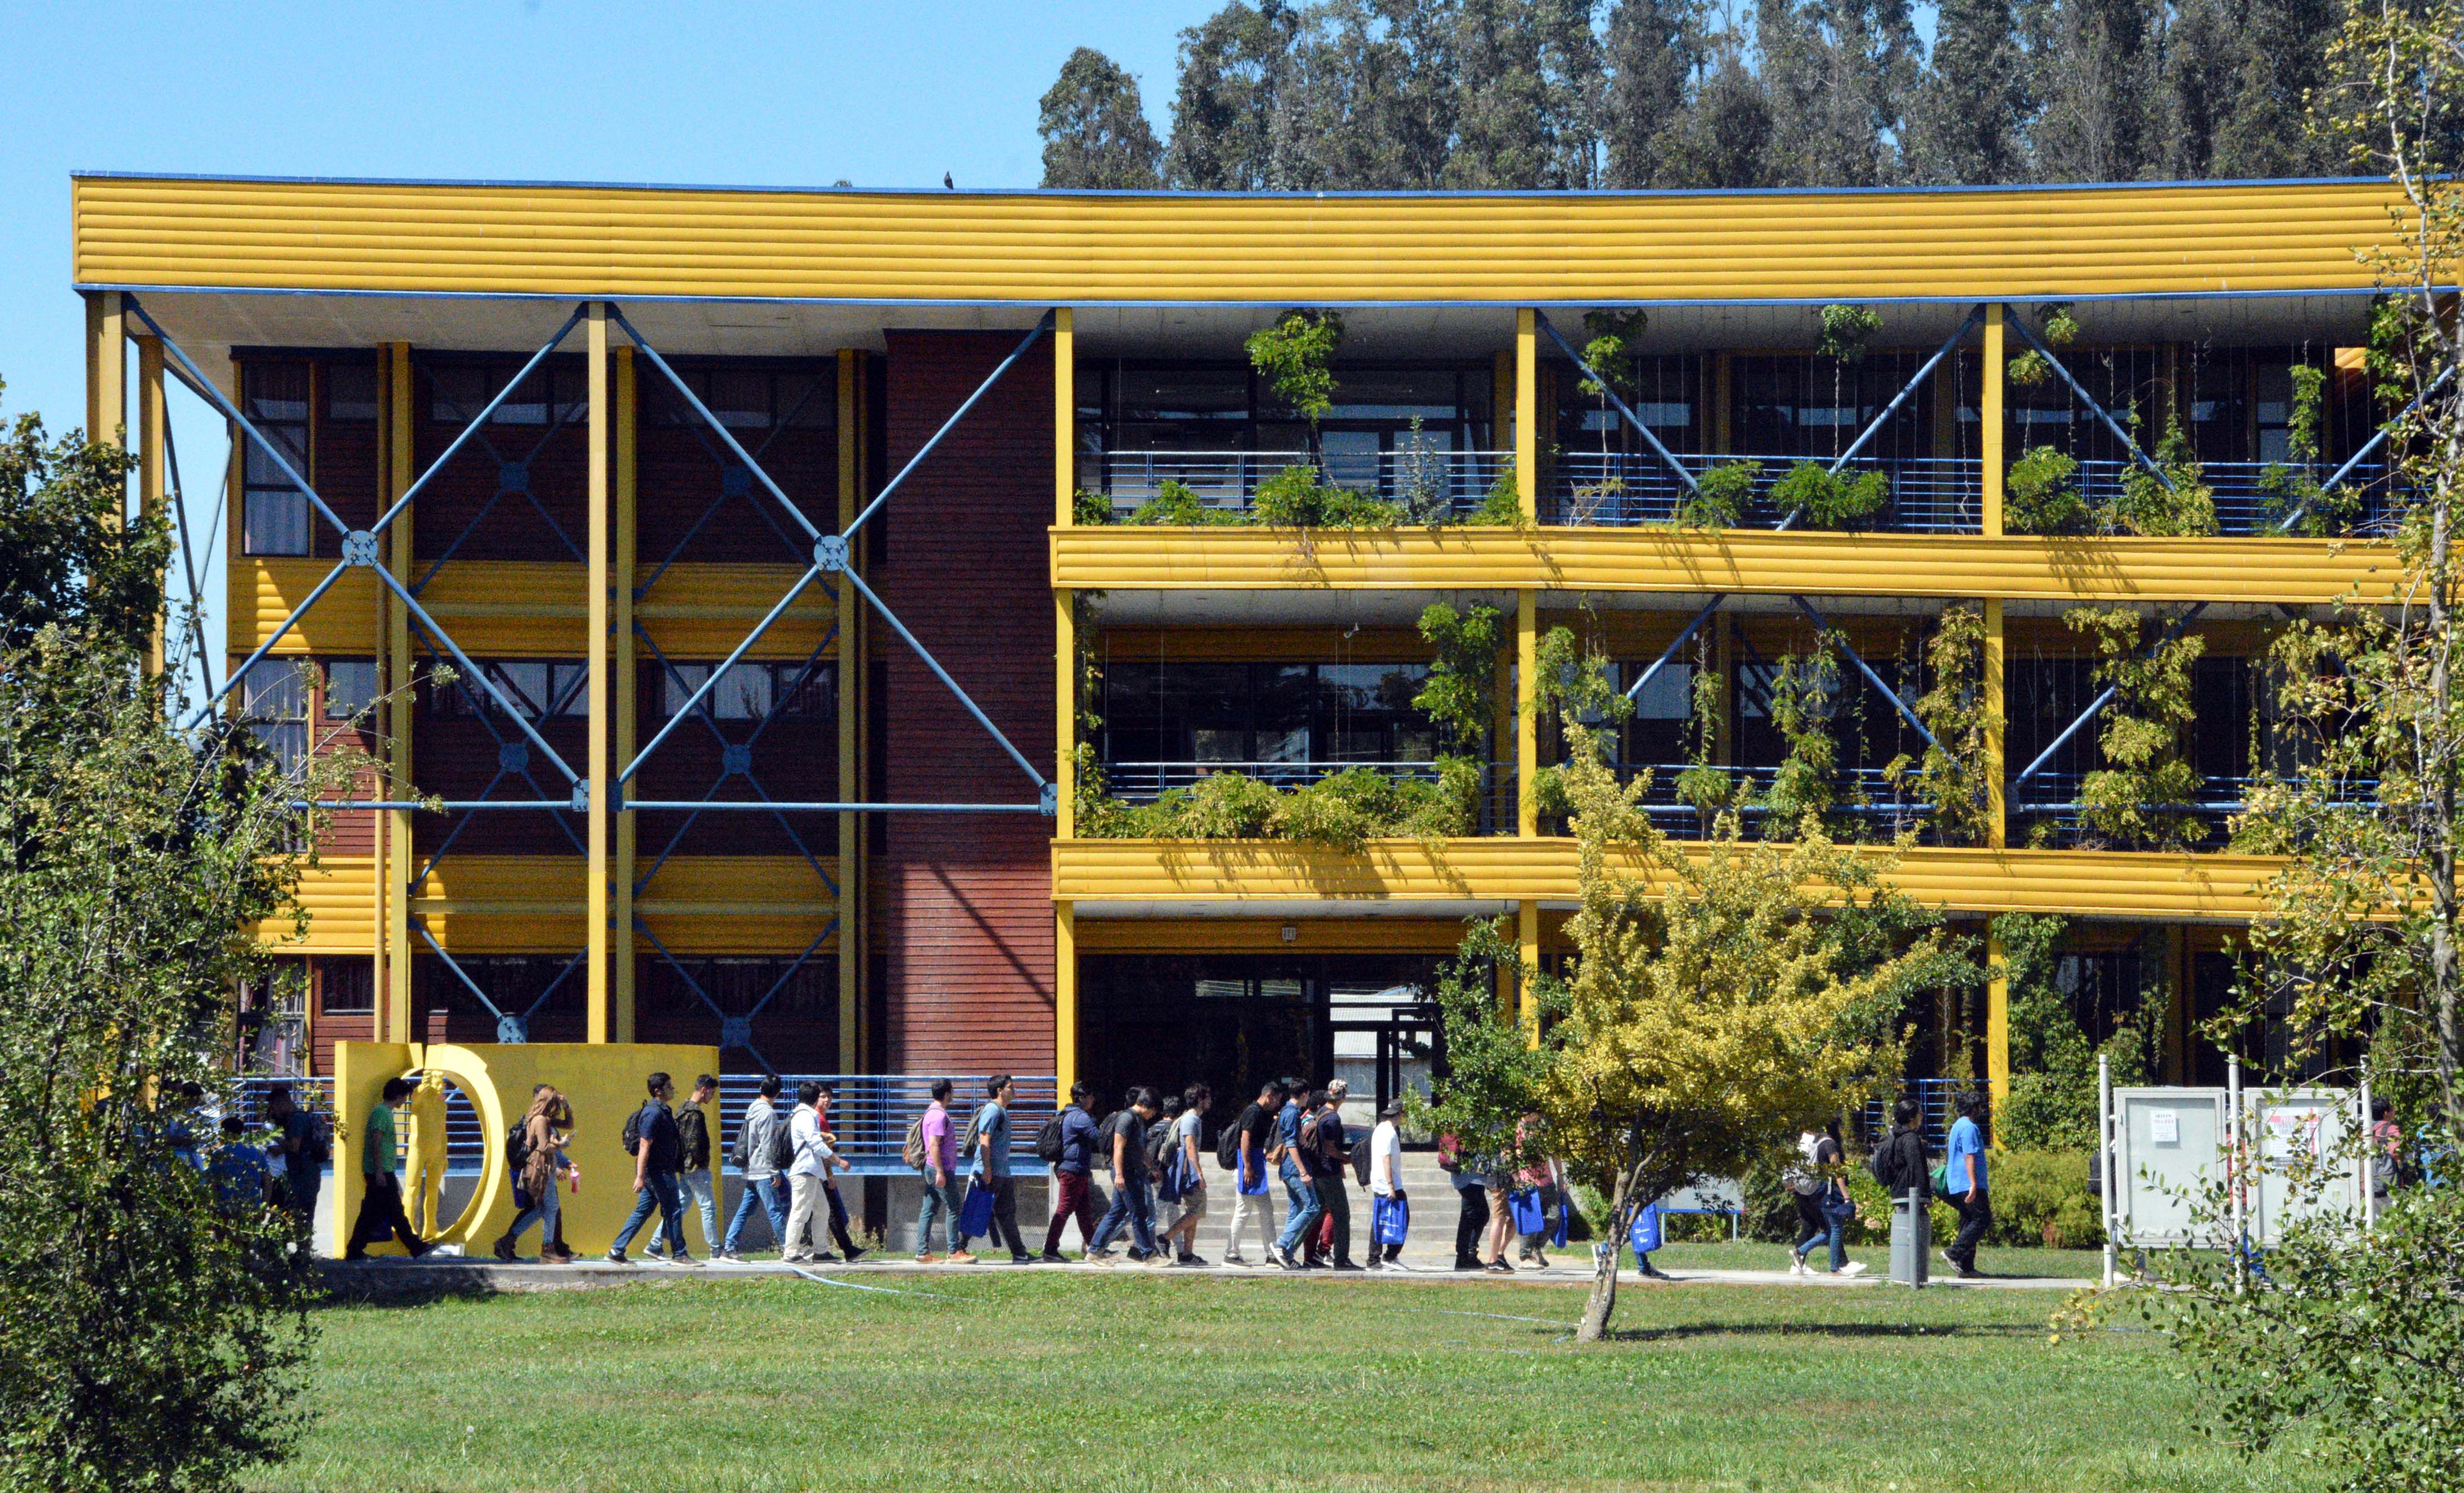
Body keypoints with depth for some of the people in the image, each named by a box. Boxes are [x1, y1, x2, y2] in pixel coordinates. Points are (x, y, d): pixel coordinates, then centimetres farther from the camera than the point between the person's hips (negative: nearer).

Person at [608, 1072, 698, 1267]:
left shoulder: (663, 1111, 16)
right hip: (658, 1171, -10)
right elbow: (644, 1145, -20)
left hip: (660, 1170, 10)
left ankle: (616, 1251, 10)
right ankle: (679, 1254, 3)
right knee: (673, 1210, -3)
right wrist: (640, 1176, -23)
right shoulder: (653, 1113, -15)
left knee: (642, 1212, 10)